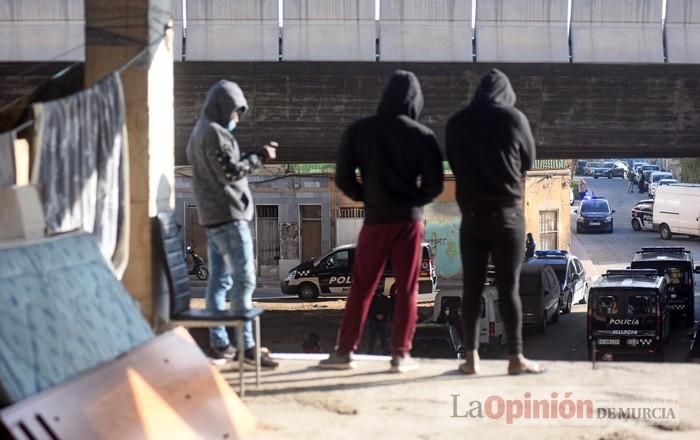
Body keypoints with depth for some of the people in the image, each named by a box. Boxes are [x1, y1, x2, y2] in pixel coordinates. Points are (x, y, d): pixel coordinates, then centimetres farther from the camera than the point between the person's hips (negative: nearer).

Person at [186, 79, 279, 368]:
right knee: (244, 280, -10)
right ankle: (246, 346, -11)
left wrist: (253, 155, 10)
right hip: (229, 216, -10)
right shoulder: (215, 133, -14)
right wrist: (260, 157, -7)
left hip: (212, 217, 10)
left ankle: (218, 343, 12)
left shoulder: (199, 133, 17)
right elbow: (231, 171, -18)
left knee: (219, 280, 10)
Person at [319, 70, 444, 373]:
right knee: (407, 289, 5)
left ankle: (344, 351, 8)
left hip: (376, 219, 1)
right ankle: (400, 354, 5)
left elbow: (343, 178, -1)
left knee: (361, 288, 8)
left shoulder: (359, 130, -1)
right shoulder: (423, 135, -4)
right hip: (410, 219, -1)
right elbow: (434, 185, -4)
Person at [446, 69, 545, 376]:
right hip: (506, 212, -2)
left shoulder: (457, 122, 3)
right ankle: (516, 358, -1)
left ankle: (471, 357, 4)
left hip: (471, 213, 2)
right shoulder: (514, 118, -4)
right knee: (508, 287, -1)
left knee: (471, 287, 5)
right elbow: (529, 161, 8)